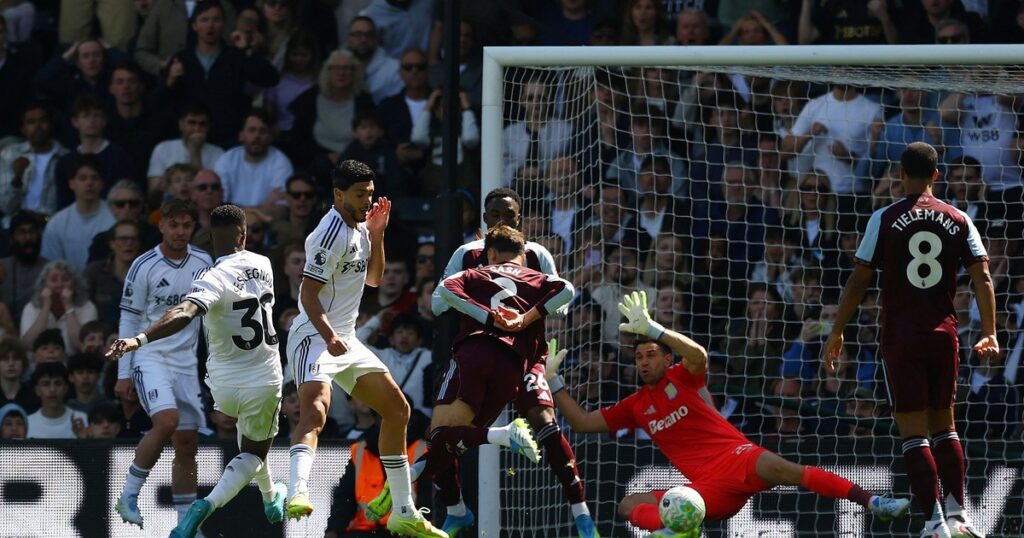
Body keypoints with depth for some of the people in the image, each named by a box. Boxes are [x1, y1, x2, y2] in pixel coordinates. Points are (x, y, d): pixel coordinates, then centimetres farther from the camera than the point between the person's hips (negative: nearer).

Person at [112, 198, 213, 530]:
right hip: (150, 356, -5)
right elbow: (128, 322, -3)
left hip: (186, 362, 5)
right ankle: (129, 495, -13)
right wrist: (123, 374, -5)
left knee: (187, 443, 1)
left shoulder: (204, 263, 6)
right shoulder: (144, 266, -7)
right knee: (166, 421, -27)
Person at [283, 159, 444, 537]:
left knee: (397, 410, 13)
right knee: (316, 409, -33)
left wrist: (376, 235, 10)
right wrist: (329, 337, -34)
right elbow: (309, 294, -21)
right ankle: (297, 494, -55)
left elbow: (373, 278, 25)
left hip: (345, 339, 10)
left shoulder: (358, 228, 12)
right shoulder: (333, 233, -16)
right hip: (314, 336, -10)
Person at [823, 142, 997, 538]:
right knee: (944, 426, 17)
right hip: (944, 334, 3)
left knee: (913, 432, -2)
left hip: (901, 337, -3)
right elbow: (982, 277, -1)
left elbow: (859, 280, -4)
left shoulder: (886, 219, -3)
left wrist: (837, 332, 4)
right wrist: (990, 334, 3)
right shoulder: (958, 221, 5)